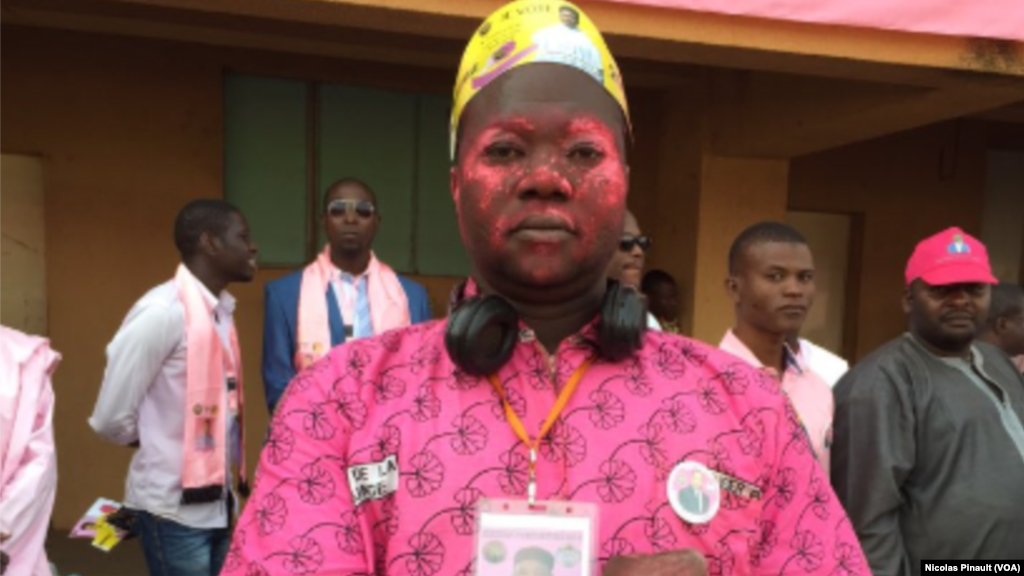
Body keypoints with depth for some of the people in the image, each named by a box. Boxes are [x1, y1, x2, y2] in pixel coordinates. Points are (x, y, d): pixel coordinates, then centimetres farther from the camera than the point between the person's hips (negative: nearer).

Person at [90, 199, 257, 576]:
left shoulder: (221, 309, 6)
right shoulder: (163, 311, -18)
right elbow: (111, 418, -13)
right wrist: (159, 448, 3)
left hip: (217, 501, 7)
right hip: (175, 507, -7)